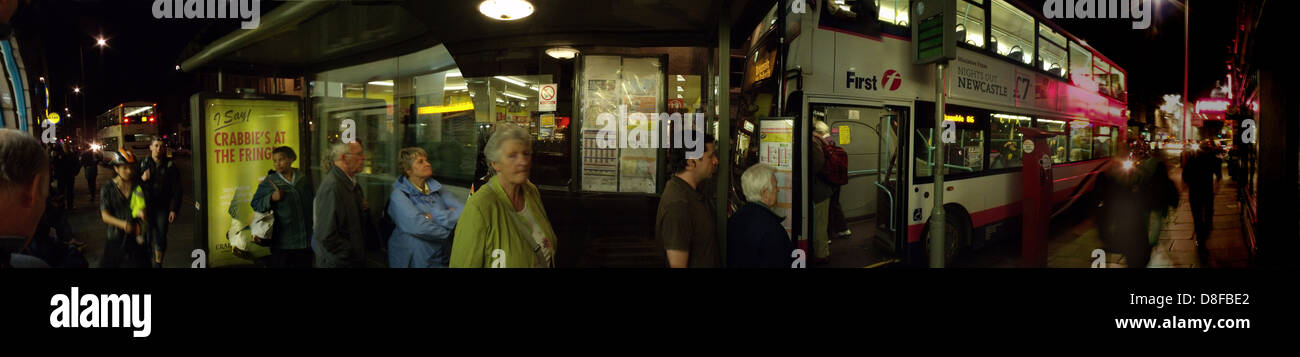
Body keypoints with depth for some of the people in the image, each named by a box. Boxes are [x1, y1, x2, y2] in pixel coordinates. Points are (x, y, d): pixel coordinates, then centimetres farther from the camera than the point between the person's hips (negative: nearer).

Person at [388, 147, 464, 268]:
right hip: (413, 261, -4)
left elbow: (464, 212, -9)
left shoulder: (438, 189, 3)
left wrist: (436, 216, -19)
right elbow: (418, 227, -26)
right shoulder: (399, 195, -11)